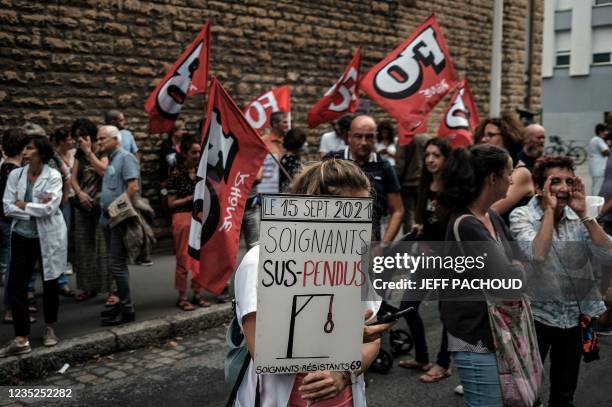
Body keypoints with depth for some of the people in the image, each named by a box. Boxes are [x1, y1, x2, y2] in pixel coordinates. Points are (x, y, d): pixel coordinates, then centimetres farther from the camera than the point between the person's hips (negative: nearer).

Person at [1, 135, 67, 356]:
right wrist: (34, 209, -15)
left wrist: (23, 205, -11)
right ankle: (21, 339, 4)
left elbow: (49, 207, -20)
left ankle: (50, 328, 32)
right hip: (22, 236, 3)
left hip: (48, 236, -3)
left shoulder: (53, 176, -10)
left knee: (50, 283, 11)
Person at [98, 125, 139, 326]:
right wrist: (106, 214, 12)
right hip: (109, 219, 9)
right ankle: (123, 303, 23)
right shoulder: (111, 160, 18)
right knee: (116, 264, 14)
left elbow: (133, 187, -20)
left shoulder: (125, 157, -10)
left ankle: (127, 310, -1)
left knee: (117, 264, -8)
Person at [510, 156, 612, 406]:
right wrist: (549, 209, -24)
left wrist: (583, 214, -18)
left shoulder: (578, 216, -2)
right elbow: (537, 254, -30)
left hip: (575, 316, 4)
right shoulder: (522, 216, -13)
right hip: (537, 316, -4)